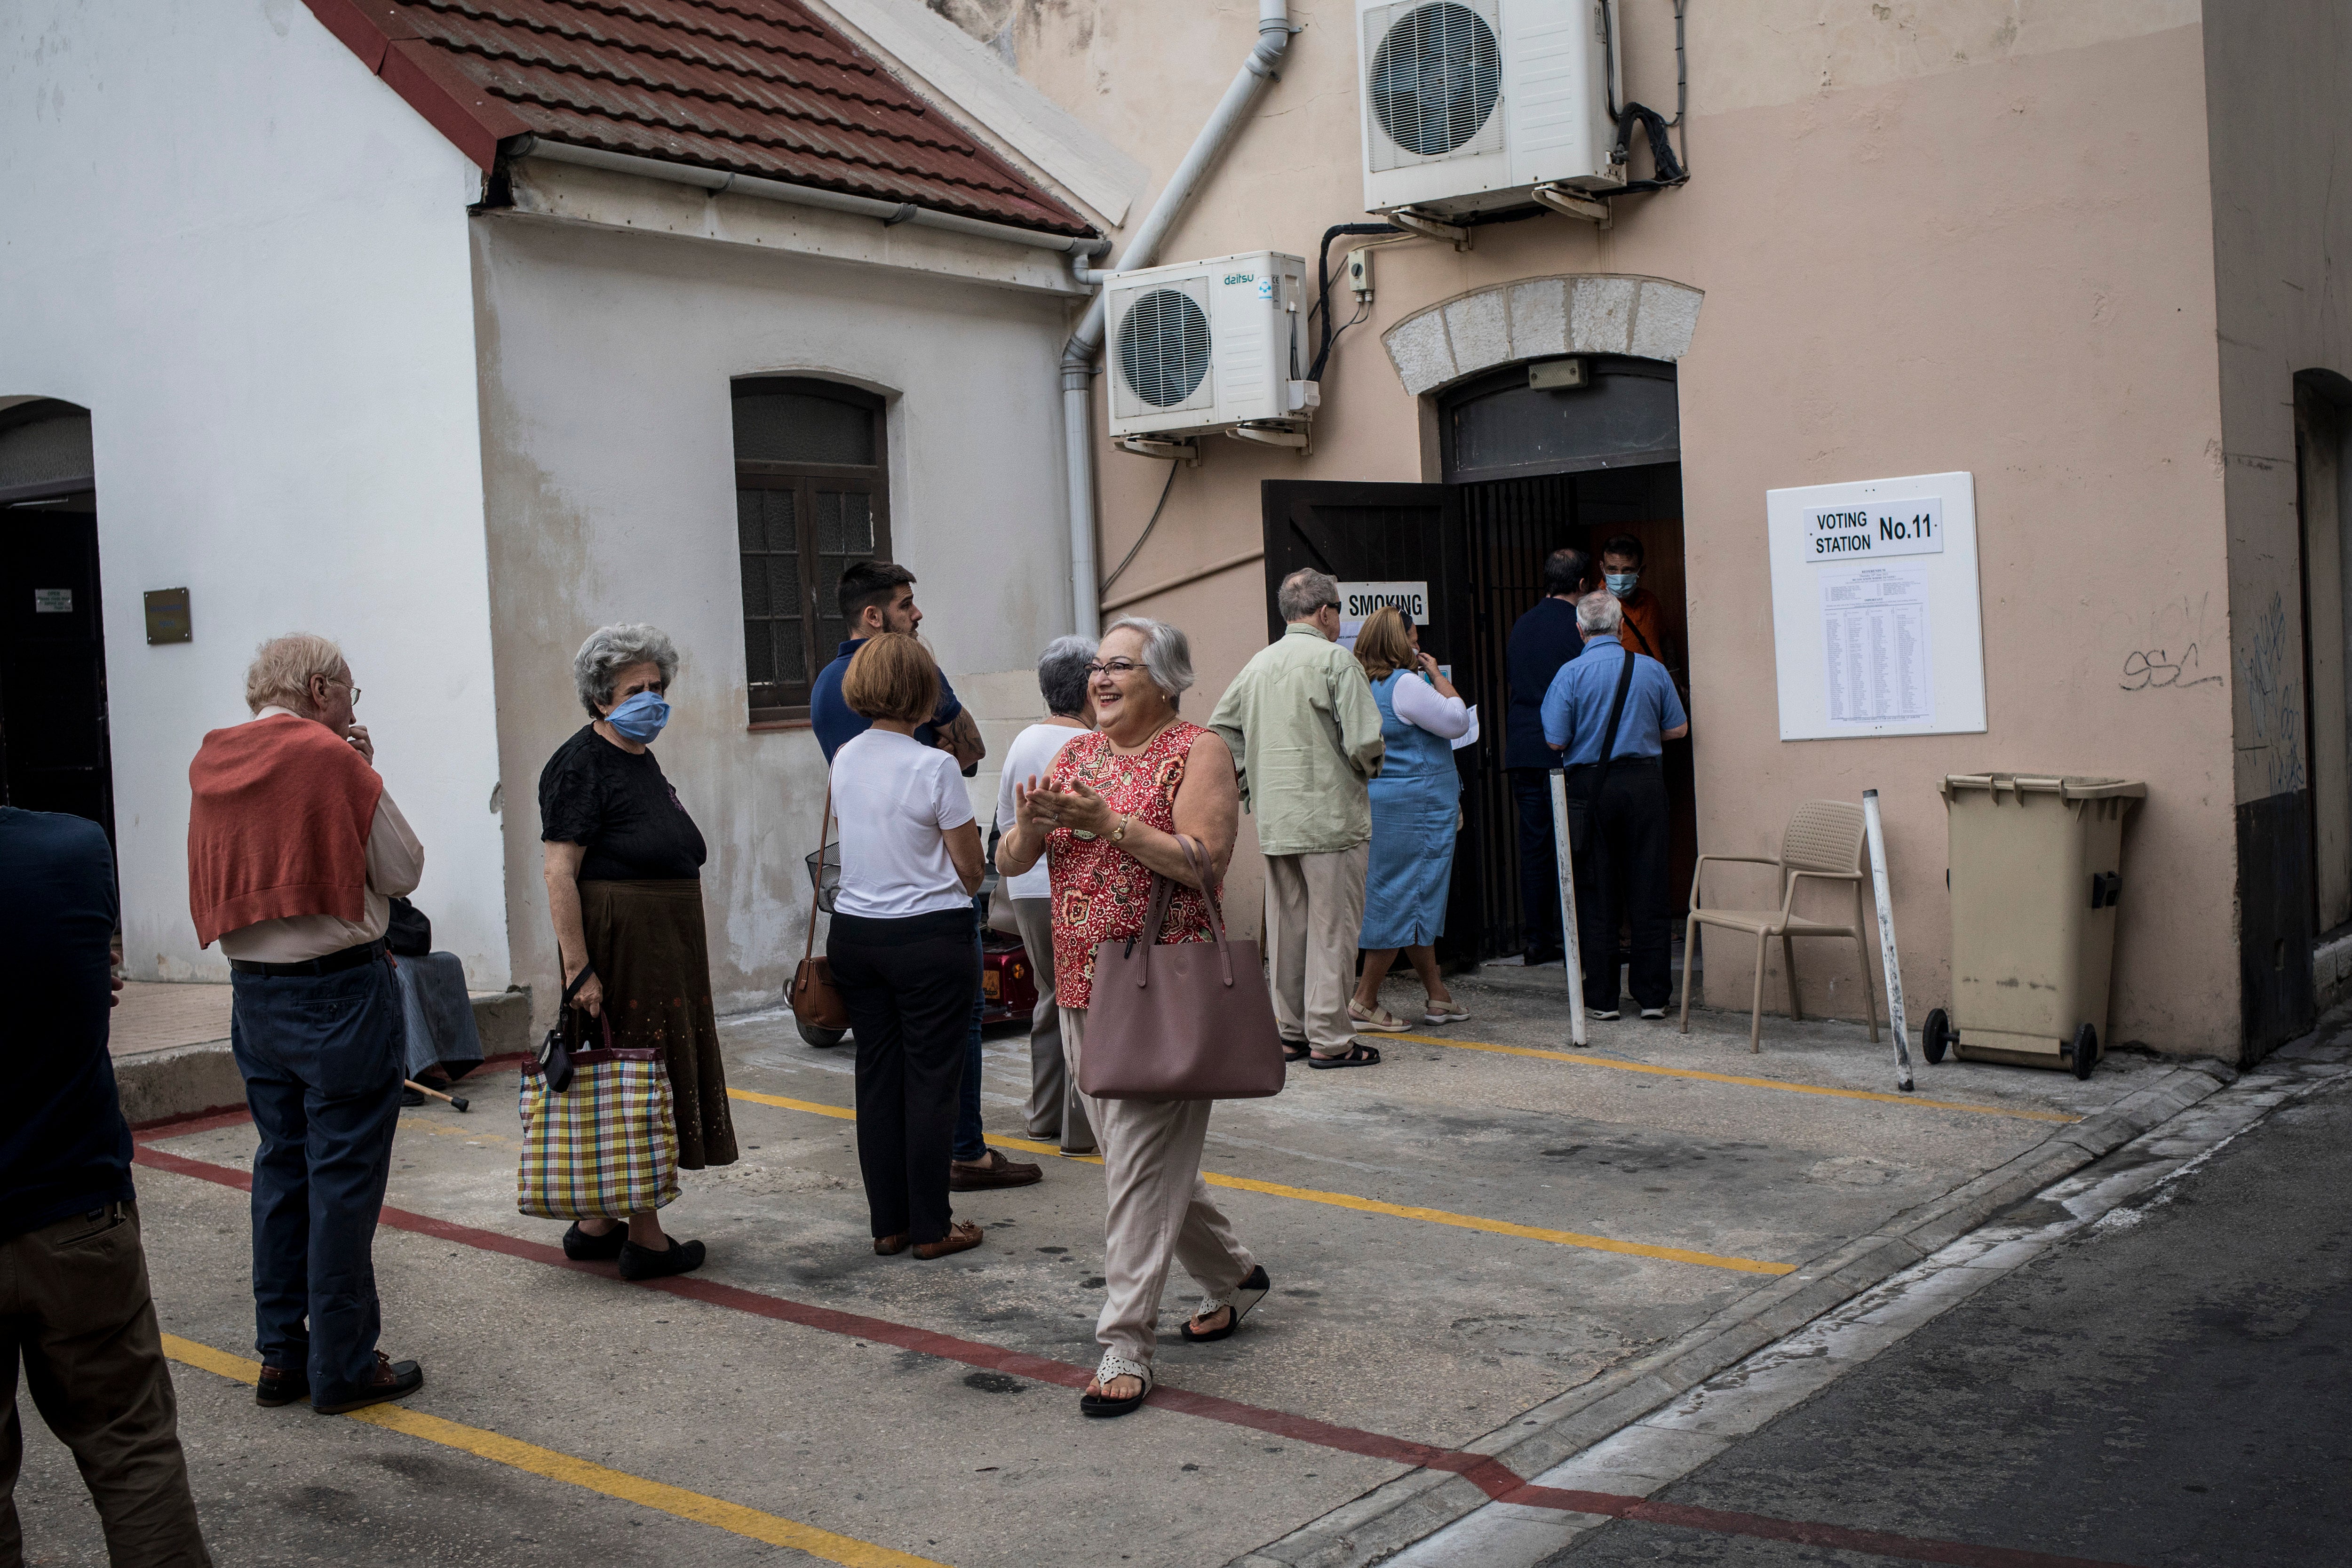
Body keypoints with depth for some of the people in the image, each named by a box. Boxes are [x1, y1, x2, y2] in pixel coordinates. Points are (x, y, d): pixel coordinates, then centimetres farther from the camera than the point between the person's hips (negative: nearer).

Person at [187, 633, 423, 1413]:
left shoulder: (212, 762, 8)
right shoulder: (331, 759, -13)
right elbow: (402, 870, -7)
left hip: (254, 990, 7)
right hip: (341, 992, -7)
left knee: (281, 1167, 15)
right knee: (344, 1176, -1)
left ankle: (282, 1354, 21)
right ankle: (343, 1366, 5)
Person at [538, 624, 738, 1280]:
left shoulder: (643, 760, 16)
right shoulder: (581, 765, -13)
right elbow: (558, 872, -19)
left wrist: (684, 955, 25)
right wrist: (579, 969, -24)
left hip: (664, 948, 9)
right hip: (619, 947, -9)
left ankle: (597, 1224, 21)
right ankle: (645, 1238, 3)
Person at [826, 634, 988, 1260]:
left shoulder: (844, 760, 4)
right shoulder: (934, 767, -14)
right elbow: (970, 868, -7)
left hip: (854, 932, 6)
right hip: (930, 936, -5)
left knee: (876, 1076, 11)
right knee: (932, 1079, 3)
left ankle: (888, 1223, 18)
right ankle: (931, 1227, 9)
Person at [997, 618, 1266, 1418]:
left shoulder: (1198, 751, -4)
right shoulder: (1076, 753, 13)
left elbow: (1206, 861, -17)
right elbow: (1011, 862, 9)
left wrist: (1109, 823, -23)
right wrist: (1029, 826, -14)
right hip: (1082, 985, 7)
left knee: (1143, 1158, -9)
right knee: (1131, 1149, 14)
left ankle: (1126, 1344, -4)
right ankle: (1232, 1275, 34)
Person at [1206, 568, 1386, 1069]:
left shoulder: (1258, 664, 10)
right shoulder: (1336, 660, -10)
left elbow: (1220, 731, 13)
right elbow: (1364, 740, -17)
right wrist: (1369, 770, 4)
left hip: (1273, 821, 6)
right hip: (1331, 816, -6)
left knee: (1286, 929, 13)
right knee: (1332, 928, -1)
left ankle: (1292, 1031, 21)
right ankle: (1330, 1040, 2)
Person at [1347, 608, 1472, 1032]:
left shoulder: (1365, 686, 11)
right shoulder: (1405, 684, -16)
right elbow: (1457, 721, -12)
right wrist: (1437, 675, -4)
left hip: (1384, 805, 10)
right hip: (1415, 807, -10)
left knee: (1412, 900, 14)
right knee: (1404, 900, -4)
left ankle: (1439, 997, 21)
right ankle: (1364, 1002, -1)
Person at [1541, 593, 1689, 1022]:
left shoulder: (1571, 674, -7)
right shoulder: (1652, 669, 1)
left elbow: (1556, 741, -8)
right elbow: (1678, 729, 8)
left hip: (1591, 786, -2)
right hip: (1645, 782, 2)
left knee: (1596, 894, 5)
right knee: (1650, 891, 6)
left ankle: (1601, 998, 8)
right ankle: (1653, 995, 8)